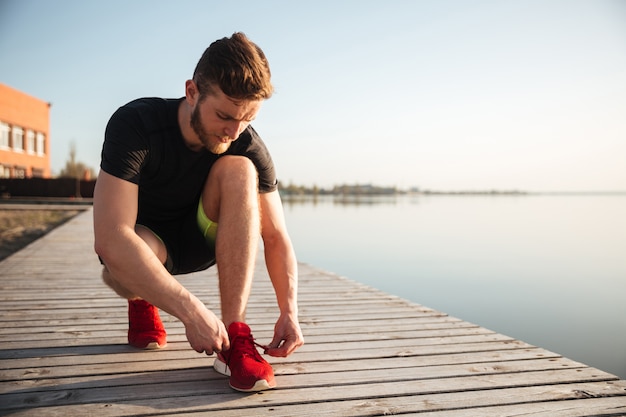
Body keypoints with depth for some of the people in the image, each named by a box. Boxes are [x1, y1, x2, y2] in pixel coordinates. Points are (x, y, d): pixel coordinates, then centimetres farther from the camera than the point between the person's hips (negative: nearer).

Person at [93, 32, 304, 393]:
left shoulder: (249, 148, -18)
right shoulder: (134, 124, -29)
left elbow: (276, 237, -15)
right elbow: (111, 240, -38)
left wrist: (289, 311, -31)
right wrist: (192, 311, -43)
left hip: (201, 240, 3)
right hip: (140, 242, -2)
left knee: (238, 170, -27)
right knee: (123, 268, -40)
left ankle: (234, 335, -29)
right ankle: (141, 303, 2)